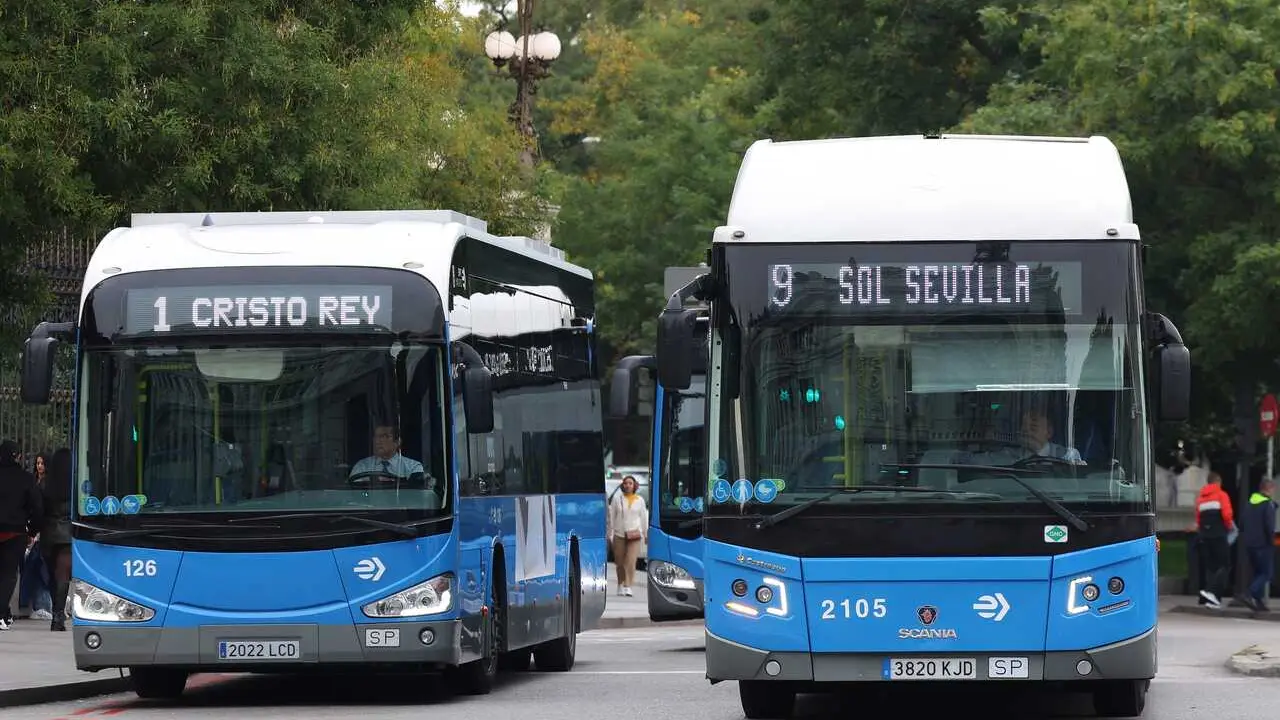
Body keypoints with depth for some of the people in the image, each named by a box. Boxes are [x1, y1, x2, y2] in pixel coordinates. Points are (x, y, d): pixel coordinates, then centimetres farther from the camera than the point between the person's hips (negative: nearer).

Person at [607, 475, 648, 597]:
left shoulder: (639, 500, 9)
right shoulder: (617, 499, 5)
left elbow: (644, 518, 15)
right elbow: (611, 517, 7)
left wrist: (646, 534, 15)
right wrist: (609, 533, 4)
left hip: (634, 534, 0)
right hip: (619, 534, 0)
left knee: (631, 561, -13)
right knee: (620, 562, 5)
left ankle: (628, 586, -16)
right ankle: (621, 585, 20)